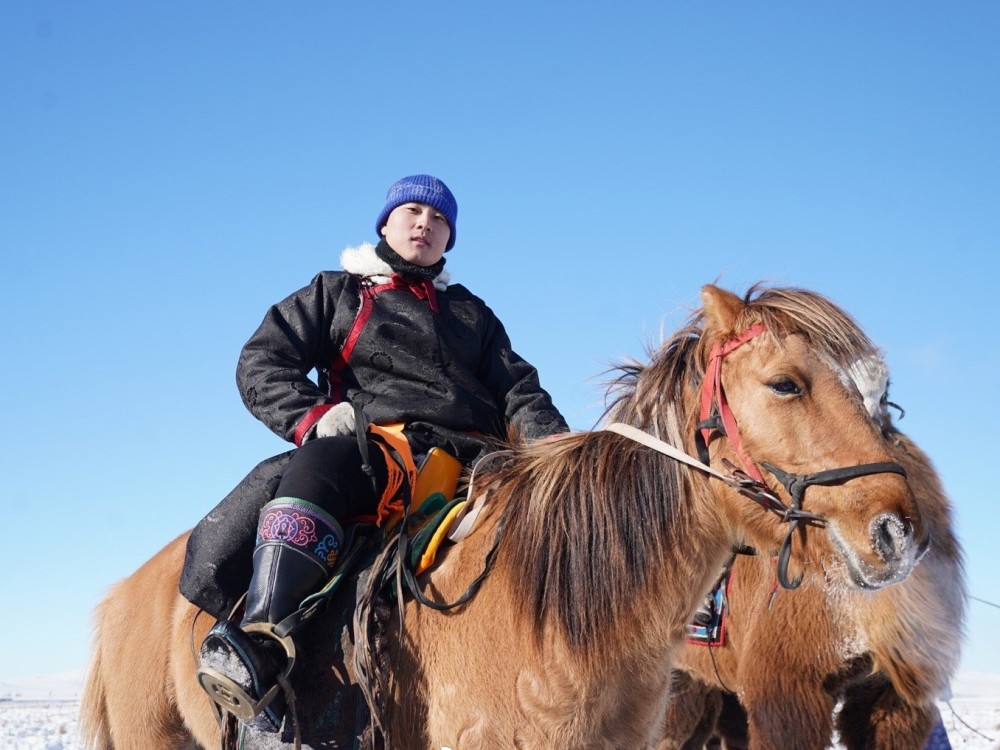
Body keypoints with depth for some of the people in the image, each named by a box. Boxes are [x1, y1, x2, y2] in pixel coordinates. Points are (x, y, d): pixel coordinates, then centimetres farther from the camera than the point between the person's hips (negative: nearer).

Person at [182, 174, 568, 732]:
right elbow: (262, 362, 11)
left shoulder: (472, 313, 32)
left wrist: (556, 444, -2)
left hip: (474, 456, 4)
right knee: (320, 464, -37)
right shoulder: (337, 293, 23)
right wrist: (313, 419, -9)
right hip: (377, 452, -4)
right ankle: (259, 647, -49)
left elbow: (519, 391, 20)